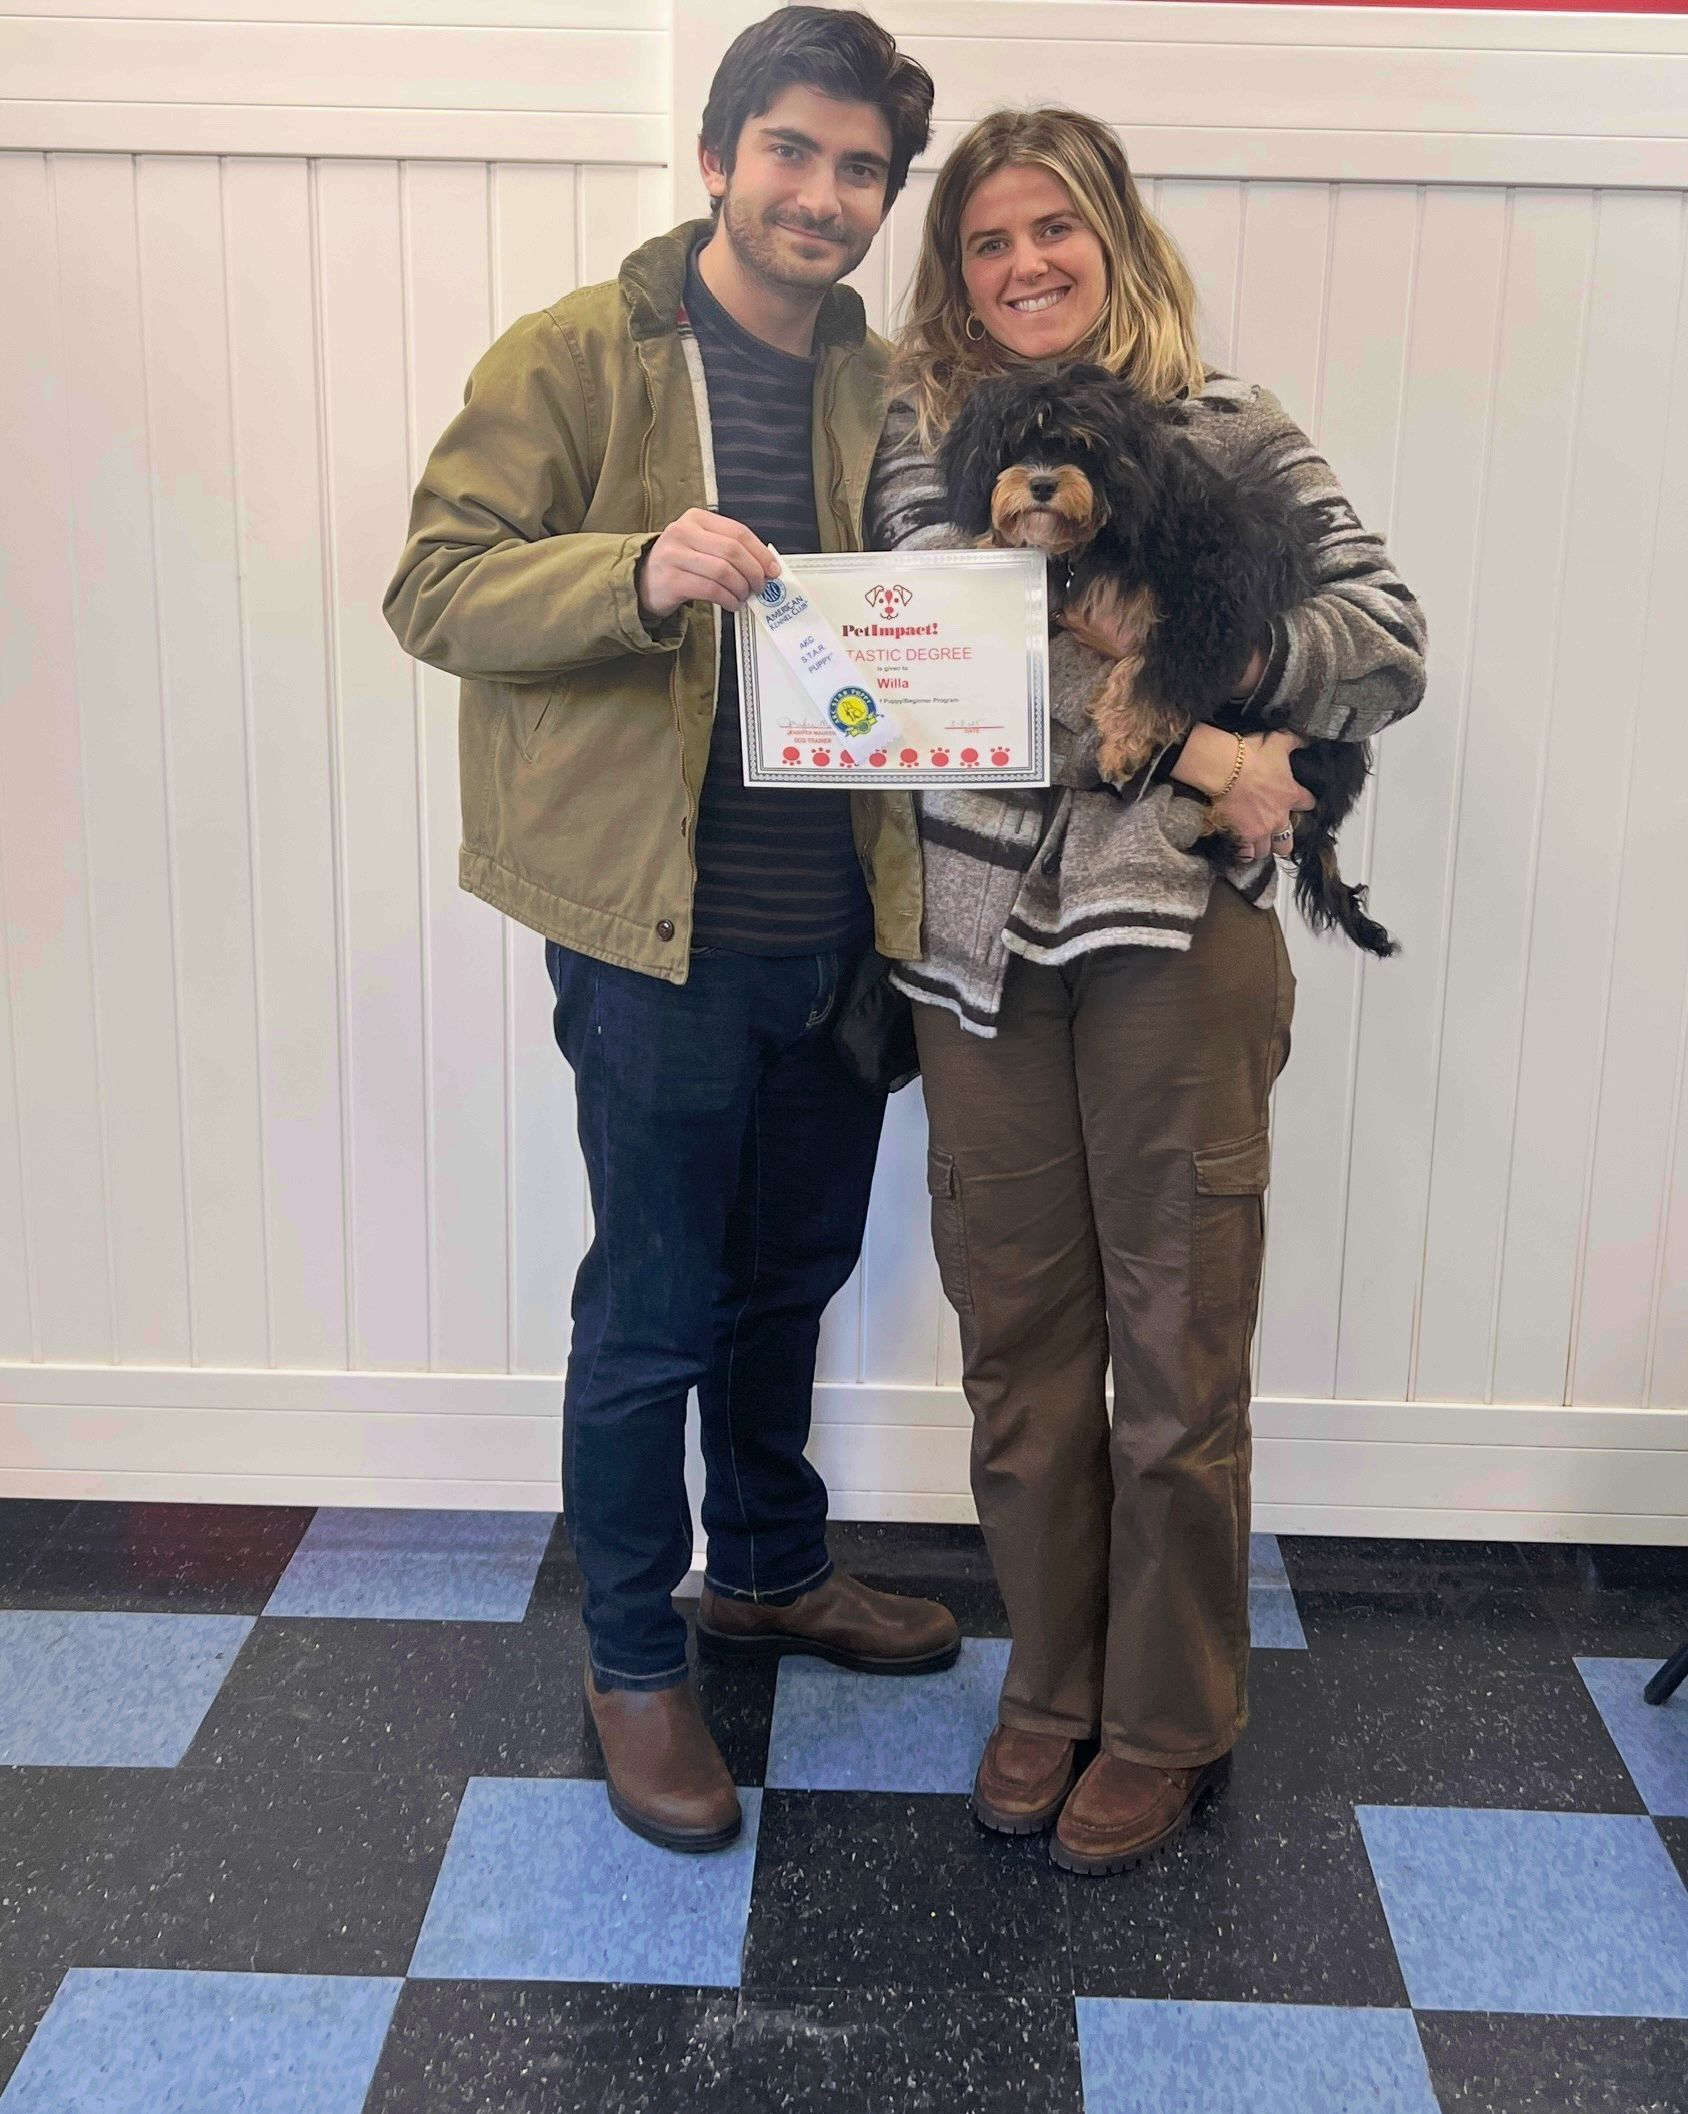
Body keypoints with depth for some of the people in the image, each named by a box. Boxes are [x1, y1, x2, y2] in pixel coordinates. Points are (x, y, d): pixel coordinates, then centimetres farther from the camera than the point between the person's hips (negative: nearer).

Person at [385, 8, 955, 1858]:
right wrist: (641, 573, -27)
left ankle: (767, 1573, 42)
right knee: (654, 1311, 5)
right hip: (659, 929, -5)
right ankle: (631, 1664, 25)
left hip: (838, 924, 6)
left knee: (789, 1277, 20)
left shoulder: (884, 389, 11)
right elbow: (435, 584, -11)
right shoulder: (581, 357, -6)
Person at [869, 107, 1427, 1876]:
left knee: (1178, 1356, 5)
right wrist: (1184, 738, -16)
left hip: (1174, 939, -2)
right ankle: (1049, 1682, 32)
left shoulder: (1228, 433, 3)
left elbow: (1389, 649, 1)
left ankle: (1167, 1724, 25)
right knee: (1015, 1345, 11)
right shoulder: (918, 434, 8)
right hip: (980, 942, 2)